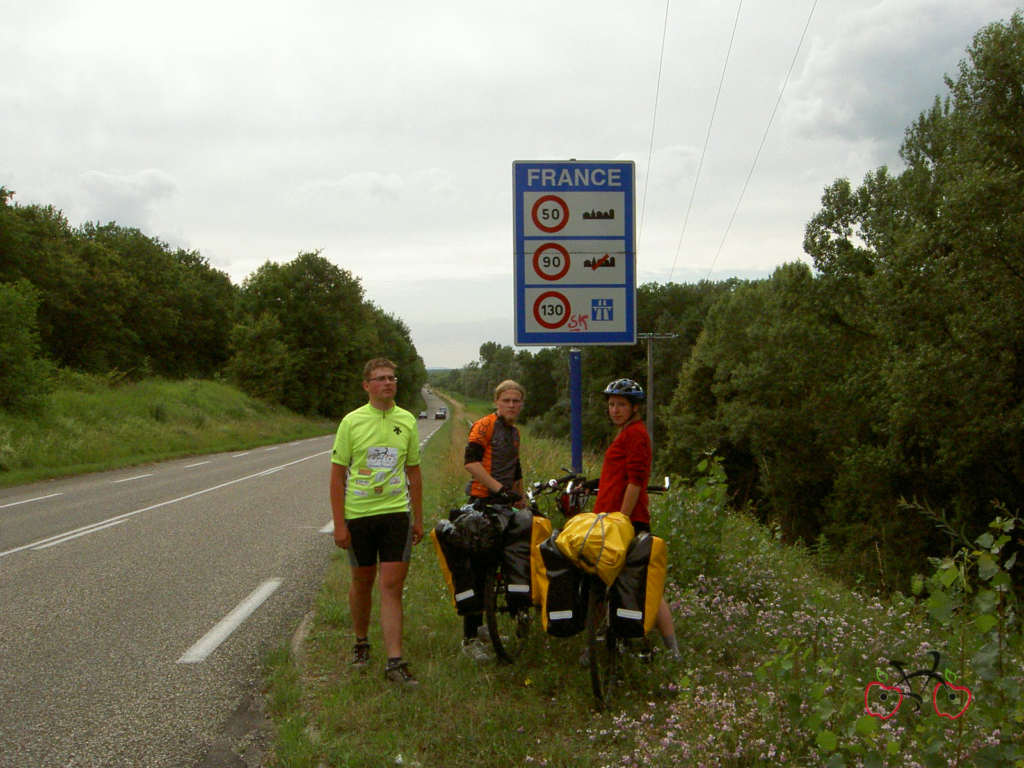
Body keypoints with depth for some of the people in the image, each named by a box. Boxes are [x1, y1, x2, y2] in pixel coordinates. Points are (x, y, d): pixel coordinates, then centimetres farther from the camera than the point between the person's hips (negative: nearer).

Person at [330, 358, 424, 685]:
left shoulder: (407, 420, 6)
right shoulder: (352, 421, -2)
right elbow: (337, 474, -2)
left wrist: (418, 518, 13)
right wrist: (339, 523, -7)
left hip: (396, 513, 1)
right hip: (359, 514, -1)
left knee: (392, 586, -6)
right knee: (362, 582, 13)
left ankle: (395, 662, -6)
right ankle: (361, 642, 35)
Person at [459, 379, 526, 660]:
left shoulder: (514, 432, 18)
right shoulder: (485, 425, -8)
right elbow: (471, 461, -20)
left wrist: (520, 499, 24)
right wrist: (499, 488, -25)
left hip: (504, 504, 8)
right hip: (483, 503, -8)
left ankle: (479, 626, 23)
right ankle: (470, 638, -6)